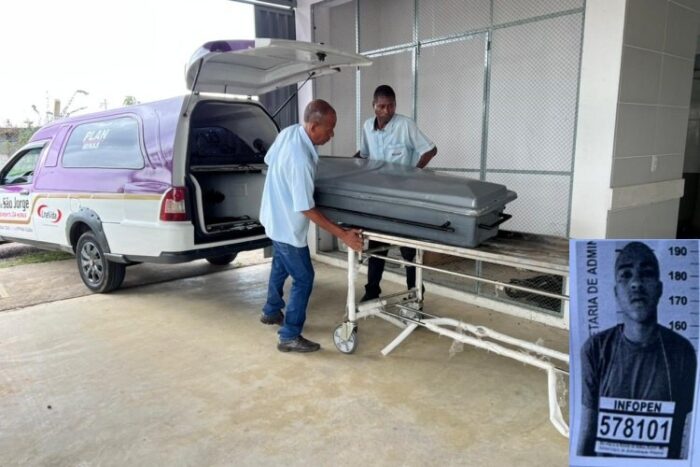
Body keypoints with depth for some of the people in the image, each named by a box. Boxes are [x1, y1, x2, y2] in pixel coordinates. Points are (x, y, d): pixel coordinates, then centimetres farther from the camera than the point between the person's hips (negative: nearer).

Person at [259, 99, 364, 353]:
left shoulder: (288, 131, -9)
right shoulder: (300, 160, -35)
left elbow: (269, 160, 8)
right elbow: (306, 209, -31)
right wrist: (343, 235, -30)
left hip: (274, 216, 10)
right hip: (287, 225, -10)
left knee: (281, 265, 26)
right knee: (303, 278, 1)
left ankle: (271, 311, 47)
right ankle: (289, 337, 11)